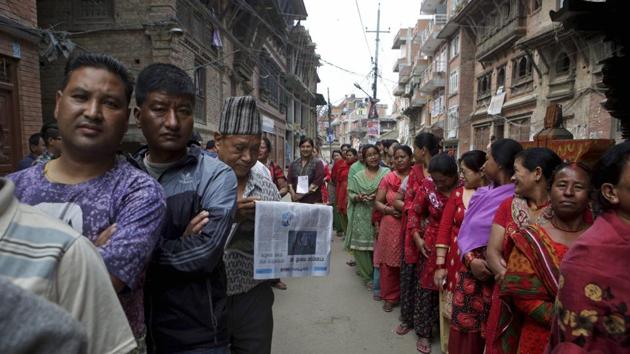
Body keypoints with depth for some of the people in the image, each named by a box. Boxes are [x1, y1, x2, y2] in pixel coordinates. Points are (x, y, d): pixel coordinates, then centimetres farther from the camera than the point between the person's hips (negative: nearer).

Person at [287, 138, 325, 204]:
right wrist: (293, 194, -8)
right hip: (296, 200, 3)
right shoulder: (294, 163, 13)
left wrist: (302, 194, -13)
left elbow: (317, 182, -9)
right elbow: (289, 180, 8)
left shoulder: (318, 163, 0)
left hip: (313, 201, -3)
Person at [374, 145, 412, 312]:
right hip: (390, 226, 1)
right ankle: (390, 296, 24)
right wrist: (389, 210, -12)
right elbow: (377, 202, 6)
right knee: (389, 262, 6)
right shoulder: (388, 178, 4)